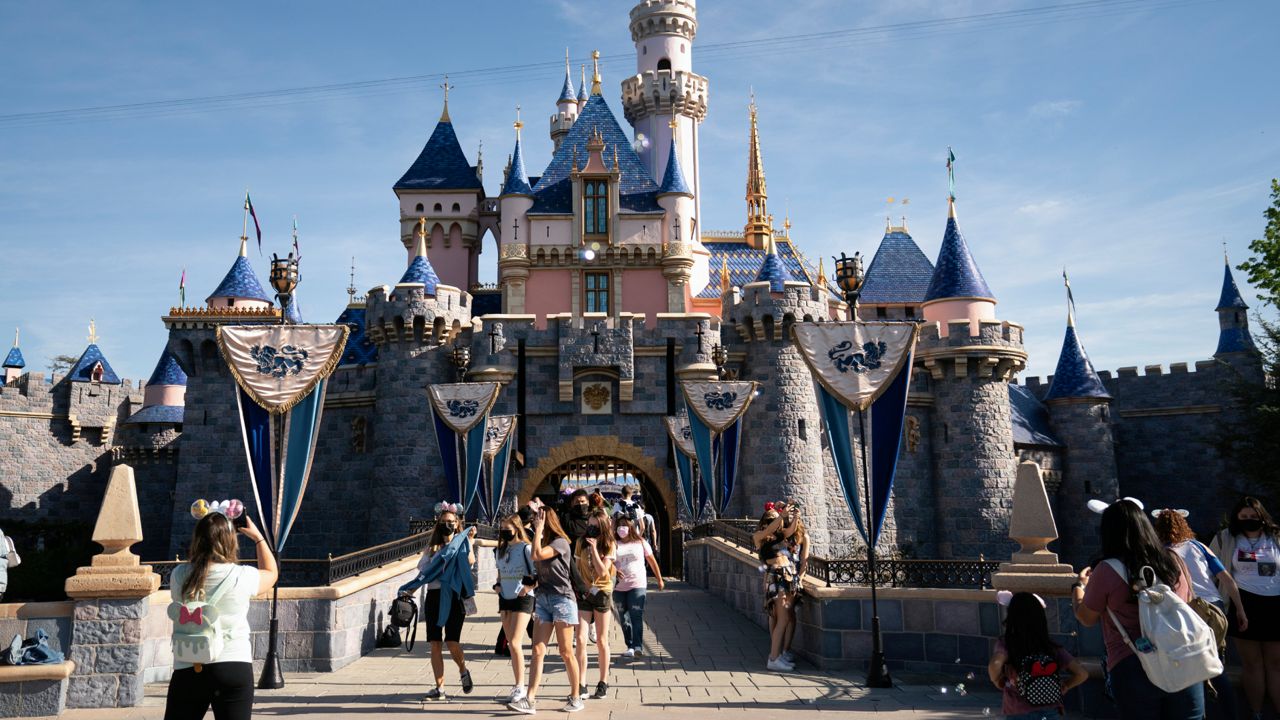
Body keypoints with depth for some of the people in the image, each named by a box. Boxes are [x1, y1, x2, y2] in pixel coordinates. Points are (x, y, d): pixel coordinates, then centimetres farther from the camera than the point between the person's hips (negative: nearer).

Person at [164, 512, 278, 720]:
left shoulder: (179, 575, -3)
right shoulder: (241, 576, -8)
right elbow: (271, 573, 15)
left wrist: (205, 531, 26)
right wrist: (258, 537, 25)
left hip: (188, 669, 2)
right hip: (234, 669, -2)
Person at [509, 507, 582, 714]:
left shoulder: (560, 542, -9)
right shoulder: (543, 543, 16)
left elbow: (535, 555, -23)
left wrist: (539, 529, -15)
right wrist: (533, 585, 6)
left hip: (561, 598, -7)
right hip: (543, 598, 7)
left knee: (566, 652, 0)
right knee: (537, 651, -2)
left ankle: (575, 698, 11)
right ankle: (530, 700, -6)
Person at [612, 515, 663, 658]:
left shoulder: (640, 543, 5)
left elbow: (652, 561, 13)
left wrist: (660, 579, 15)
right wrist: (615, 571, -22)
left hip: (637, 585, -2)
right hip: (618, 587, 2)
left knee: (636, 616, -14)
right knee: (623, 619, 6)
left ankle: (638, 646, -17)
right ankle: (630, 646, 16)